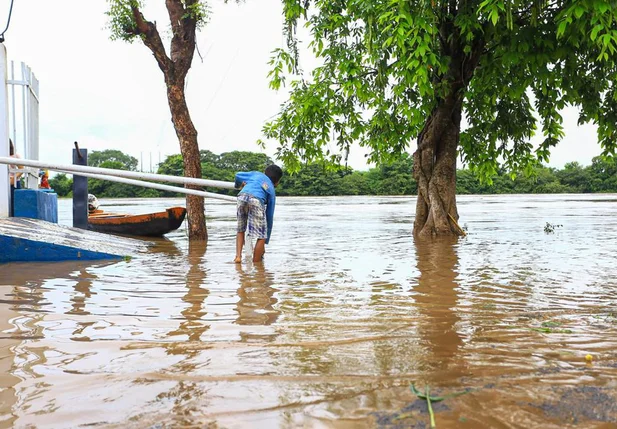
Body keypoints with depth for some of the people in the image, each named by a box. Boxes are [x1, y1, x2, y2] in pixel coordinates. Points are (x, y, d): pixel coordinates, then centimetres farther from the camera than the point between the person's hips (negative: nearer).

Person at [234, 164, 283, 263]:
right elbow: (269, 216, 30)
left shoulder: (256, 174, 35)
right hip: (256, 200, -3)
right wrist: (266, 242, 35)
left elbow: (238, 175, 23)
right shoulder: (272, 191, 30)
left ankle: (238, 256, 12)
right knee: (262, 237, 10)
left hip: (242, 196, 3)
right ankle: (255, 263, 10)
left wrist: (239, 185, 49)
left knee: (240, 231, 23)